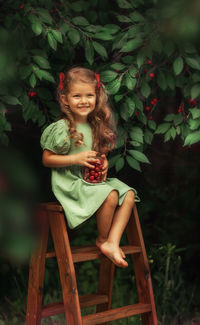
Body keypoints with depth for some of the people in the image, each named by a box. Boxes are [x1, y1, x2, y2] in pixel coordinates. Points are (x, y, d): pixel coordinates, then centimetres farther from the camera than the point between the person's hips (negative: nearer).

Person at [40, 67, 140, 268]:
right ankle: (102, 239, -3)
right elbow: (46, 159, -10)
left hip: (93, 179, 7)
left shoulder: (96, 126, 10)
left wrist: (104, 163, -1)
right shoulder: (61, 128, -11)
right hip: (69, 181, -7)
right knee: (110, 196, -27)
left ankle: (112, 243, -15)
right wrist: (76, 159, -19)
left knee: (129, 194, -11)